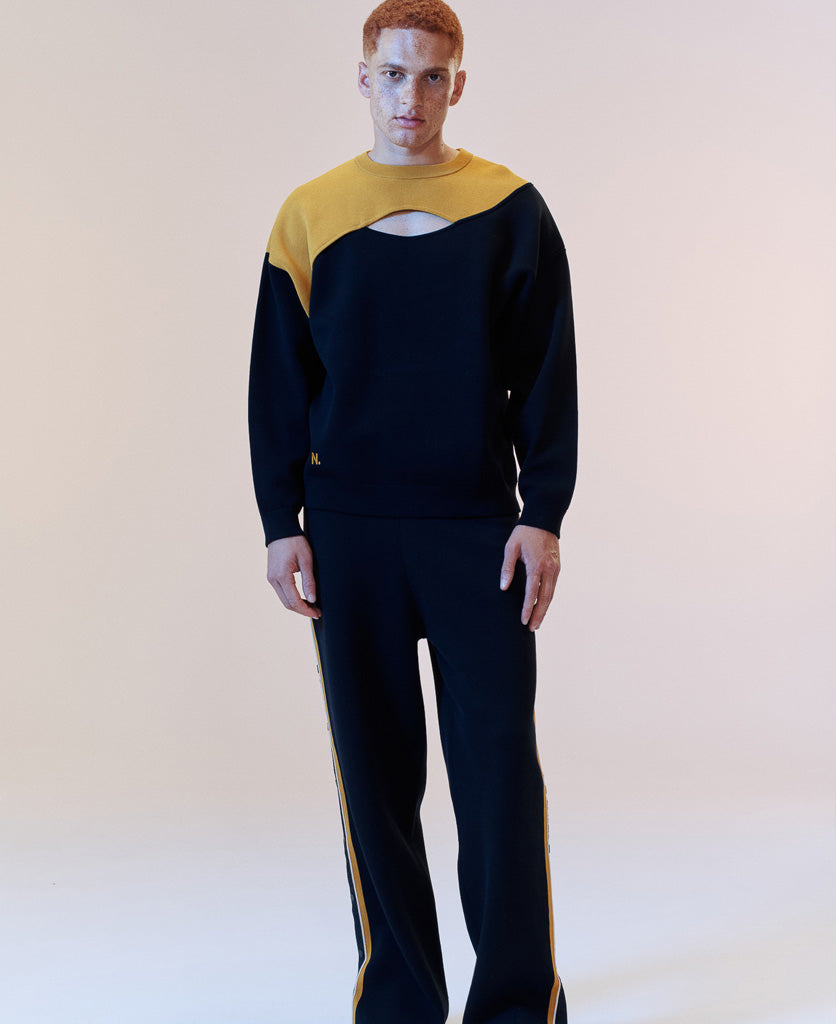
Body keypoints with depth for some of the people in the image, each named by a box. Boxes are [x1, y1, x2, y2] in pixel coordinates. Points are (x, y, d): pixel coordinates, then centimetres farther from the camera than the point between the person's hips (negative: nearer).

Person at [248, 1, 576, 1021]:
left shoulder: (511, 210, 3)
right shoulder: (310, 214, 6)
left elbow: (547, 378, 3)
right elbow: (278, 384, 8)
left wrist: (543, 515, -4)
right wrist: (281, 523, 2)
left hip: (480, 531, -1)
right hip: (350, 535, 1)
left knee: (499, 773, -2)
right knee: (374, 773, 6)